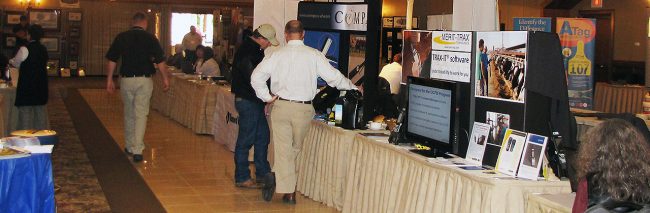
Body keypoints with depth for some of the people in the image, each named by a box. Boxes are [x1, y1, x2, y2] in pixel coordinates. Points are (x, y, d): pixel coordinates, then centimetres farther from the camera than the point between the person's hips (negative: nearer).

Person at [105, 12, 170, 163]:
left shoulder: (121, 37, 2)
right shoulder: (150, 38, -5)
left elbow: (112, 60, 3)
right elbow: (160, 61, -5)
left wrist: (109, 80, 10)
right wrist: (165, 79, 5)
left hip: (126, 79, 2)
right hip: (144, 80, -2)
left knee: (129, 114, 17)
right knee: (141, 114, -1)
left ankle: (130, 147, 28)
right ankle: (137, 150, -8)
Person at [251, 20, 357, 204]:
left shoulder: (277, 54, 0)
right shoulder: (314, 55, -3)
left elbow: (256, 76, -4)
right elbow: (333, 77, -2)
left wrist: (266, 97, 5)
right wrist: (353, 87, 13)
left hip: (280, 106, 1)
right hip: (304, 108, 0)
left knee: (283, 149, 5)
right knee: (295, 148, 15)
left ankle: (288, 192, -1)